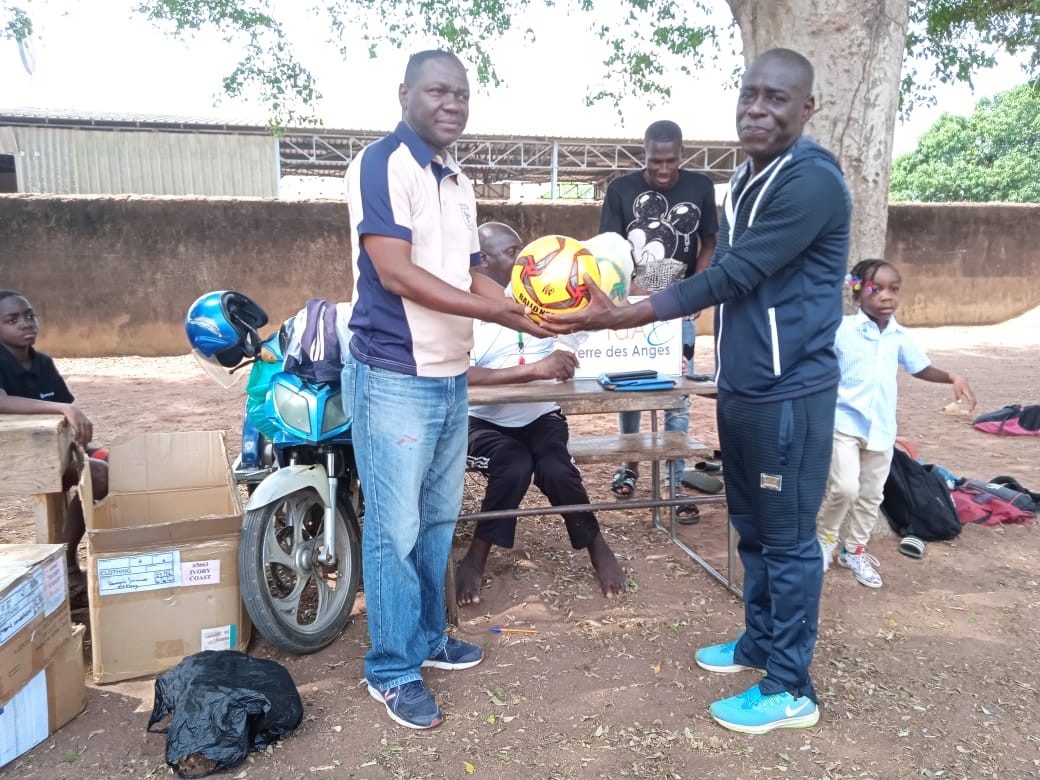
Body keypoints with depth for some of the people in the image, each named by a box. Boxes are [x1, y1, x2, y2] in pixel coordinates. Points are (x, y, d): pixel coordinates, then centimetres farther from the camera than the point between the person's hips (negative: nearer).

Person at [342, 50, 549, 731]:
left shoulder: (458, 181, 14)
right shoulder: (383, 164, -11)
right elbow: (395, 272, -21)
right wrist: (496, 312, -23)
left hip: (450, 379, 8)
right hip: (394, 378, -8)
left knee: (439, 520, 17)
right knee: (396, 532, 1)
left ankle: (426, 637, 35)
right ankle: (393, 669, 18)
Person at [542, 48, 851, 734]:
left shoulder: (811, 181, -17)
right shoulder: (747, 178, 12)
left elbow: (732, 276, -23)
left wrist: (620, 318, -24)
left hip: (790, 393, -9)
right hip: (741, 388, 9)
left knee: (788, 538, 2)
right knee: (752, 527, 19)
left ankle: (791, 689, 18)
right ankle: (760, 643, 37)